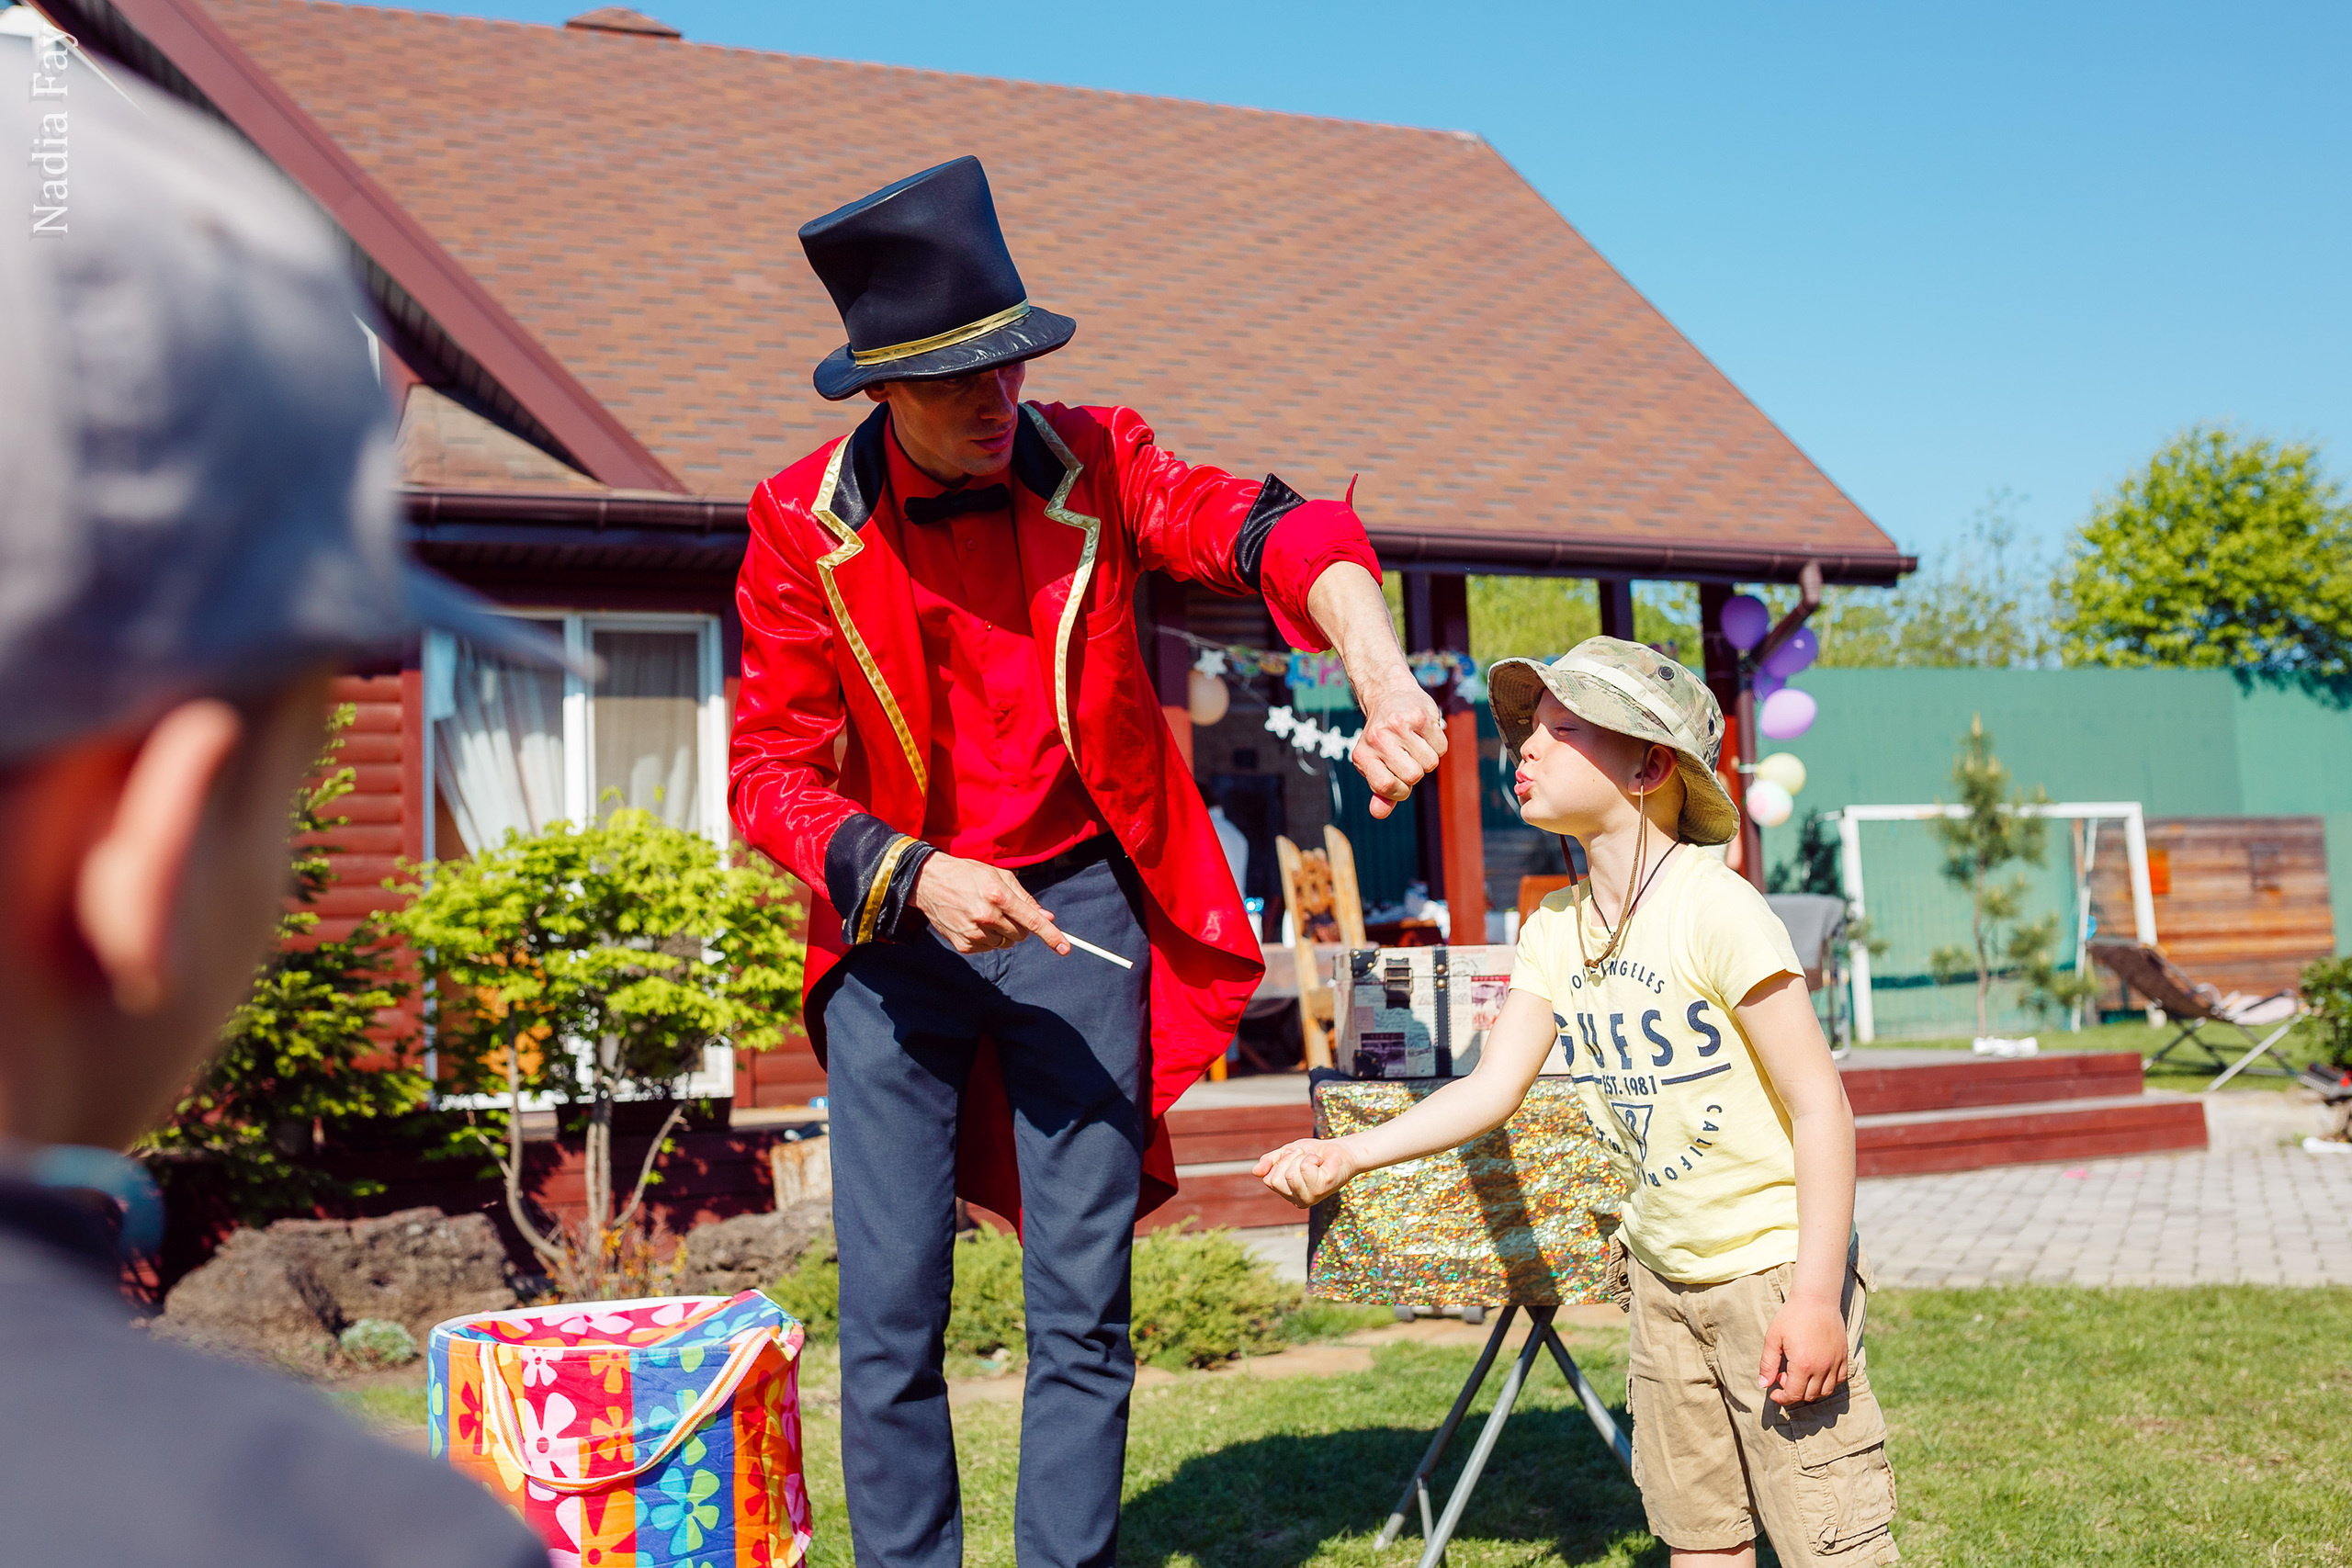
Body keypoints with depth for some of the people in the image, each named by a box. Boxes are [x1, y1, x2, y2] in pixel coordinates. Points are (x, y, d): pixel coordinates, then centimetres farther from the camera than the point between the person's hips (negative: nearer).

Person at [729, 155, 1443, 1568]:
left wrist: (1382, 678, -41)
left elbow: (1265, 529, -21)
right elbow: (771, 767, -6)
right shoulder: (806, 526, -7)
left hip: (1078, 907, 1)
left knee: (1085, 1307, 3)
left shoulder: (1091, 465, -6)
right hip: (893, 918, 0)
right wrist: (915, 877, -23)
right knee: (890, 1318, 2)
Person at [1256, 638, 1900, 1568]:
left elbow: (1819, 1106, -20)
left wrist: (1816, 1292, -23)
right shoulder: (1556, 930, 1)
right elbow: (1494, 1085, -3)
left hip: (1773, 1260, -7)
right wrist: (1350, 1152, -14)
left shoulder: (1714, 908, -21)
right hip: (1662, 1271, 7)